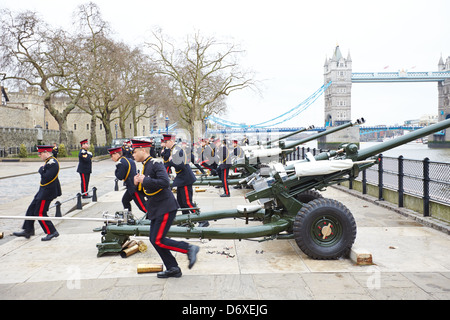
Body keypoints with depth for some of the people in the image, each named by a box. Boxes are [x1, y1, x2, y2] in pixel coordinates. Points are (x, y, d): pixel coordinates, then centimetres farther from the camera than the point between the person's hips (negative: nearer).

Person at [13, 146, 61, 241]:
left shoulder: (52, 163, -20)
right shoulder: (48, 161, 12)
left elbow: (46, 178, -26)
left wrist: (41, 169, -13)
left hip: (47, 192, -10)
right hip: (43, 191, 10)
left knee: (40, 213, -5)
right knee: (31, 209, 14)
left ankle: (52, 232, 4)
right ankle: (28, 230, 23)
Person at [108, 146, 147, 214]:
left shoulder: (121, 163, -15)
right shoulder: (129, 159, 14)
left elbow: (120, 177, -16)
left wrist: (116, 170, -1)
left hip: (134, 188, -10)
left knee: (143, 206, -8)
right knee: (125, 200, 22)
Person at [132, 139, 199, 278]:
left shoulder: (156, 164, -13)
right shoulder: (145, 167, 15)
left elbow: (165, 182, -29)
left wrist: (145, 181, -21)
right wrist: (138, 184, 2)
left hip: (166, 207, -10)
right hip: (155, 209, 10)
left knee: (158, 240, -10)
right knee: (154, 240, 10)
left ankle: (189, 248, 1)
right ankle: (173, 269, 19)